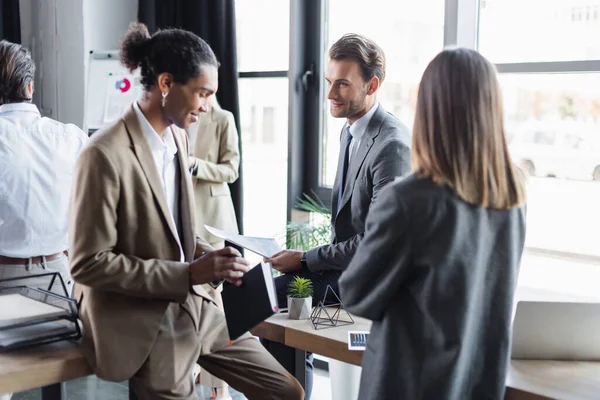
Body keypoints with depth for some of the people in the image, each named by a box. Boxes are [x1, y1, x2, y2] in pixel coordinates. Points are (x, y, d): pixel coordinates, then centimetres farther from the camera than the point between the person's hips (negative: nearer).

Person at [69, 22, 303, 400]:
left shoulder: (177, 137, 7)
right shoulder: (106, 154, -20)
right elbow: (88, 262, -20)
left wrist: (208, 256, -4)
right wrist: (188, 273, -21)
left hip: (196, 308, 8)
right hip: (142, 326, -8)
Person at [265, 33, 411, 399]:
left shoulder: (393, 145, -23)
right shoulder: (352, 130, 7)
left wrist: (304, 260, -17)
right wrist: (308, 256, 5)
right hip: (346, 256, 9)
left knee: (271, 295, -14)